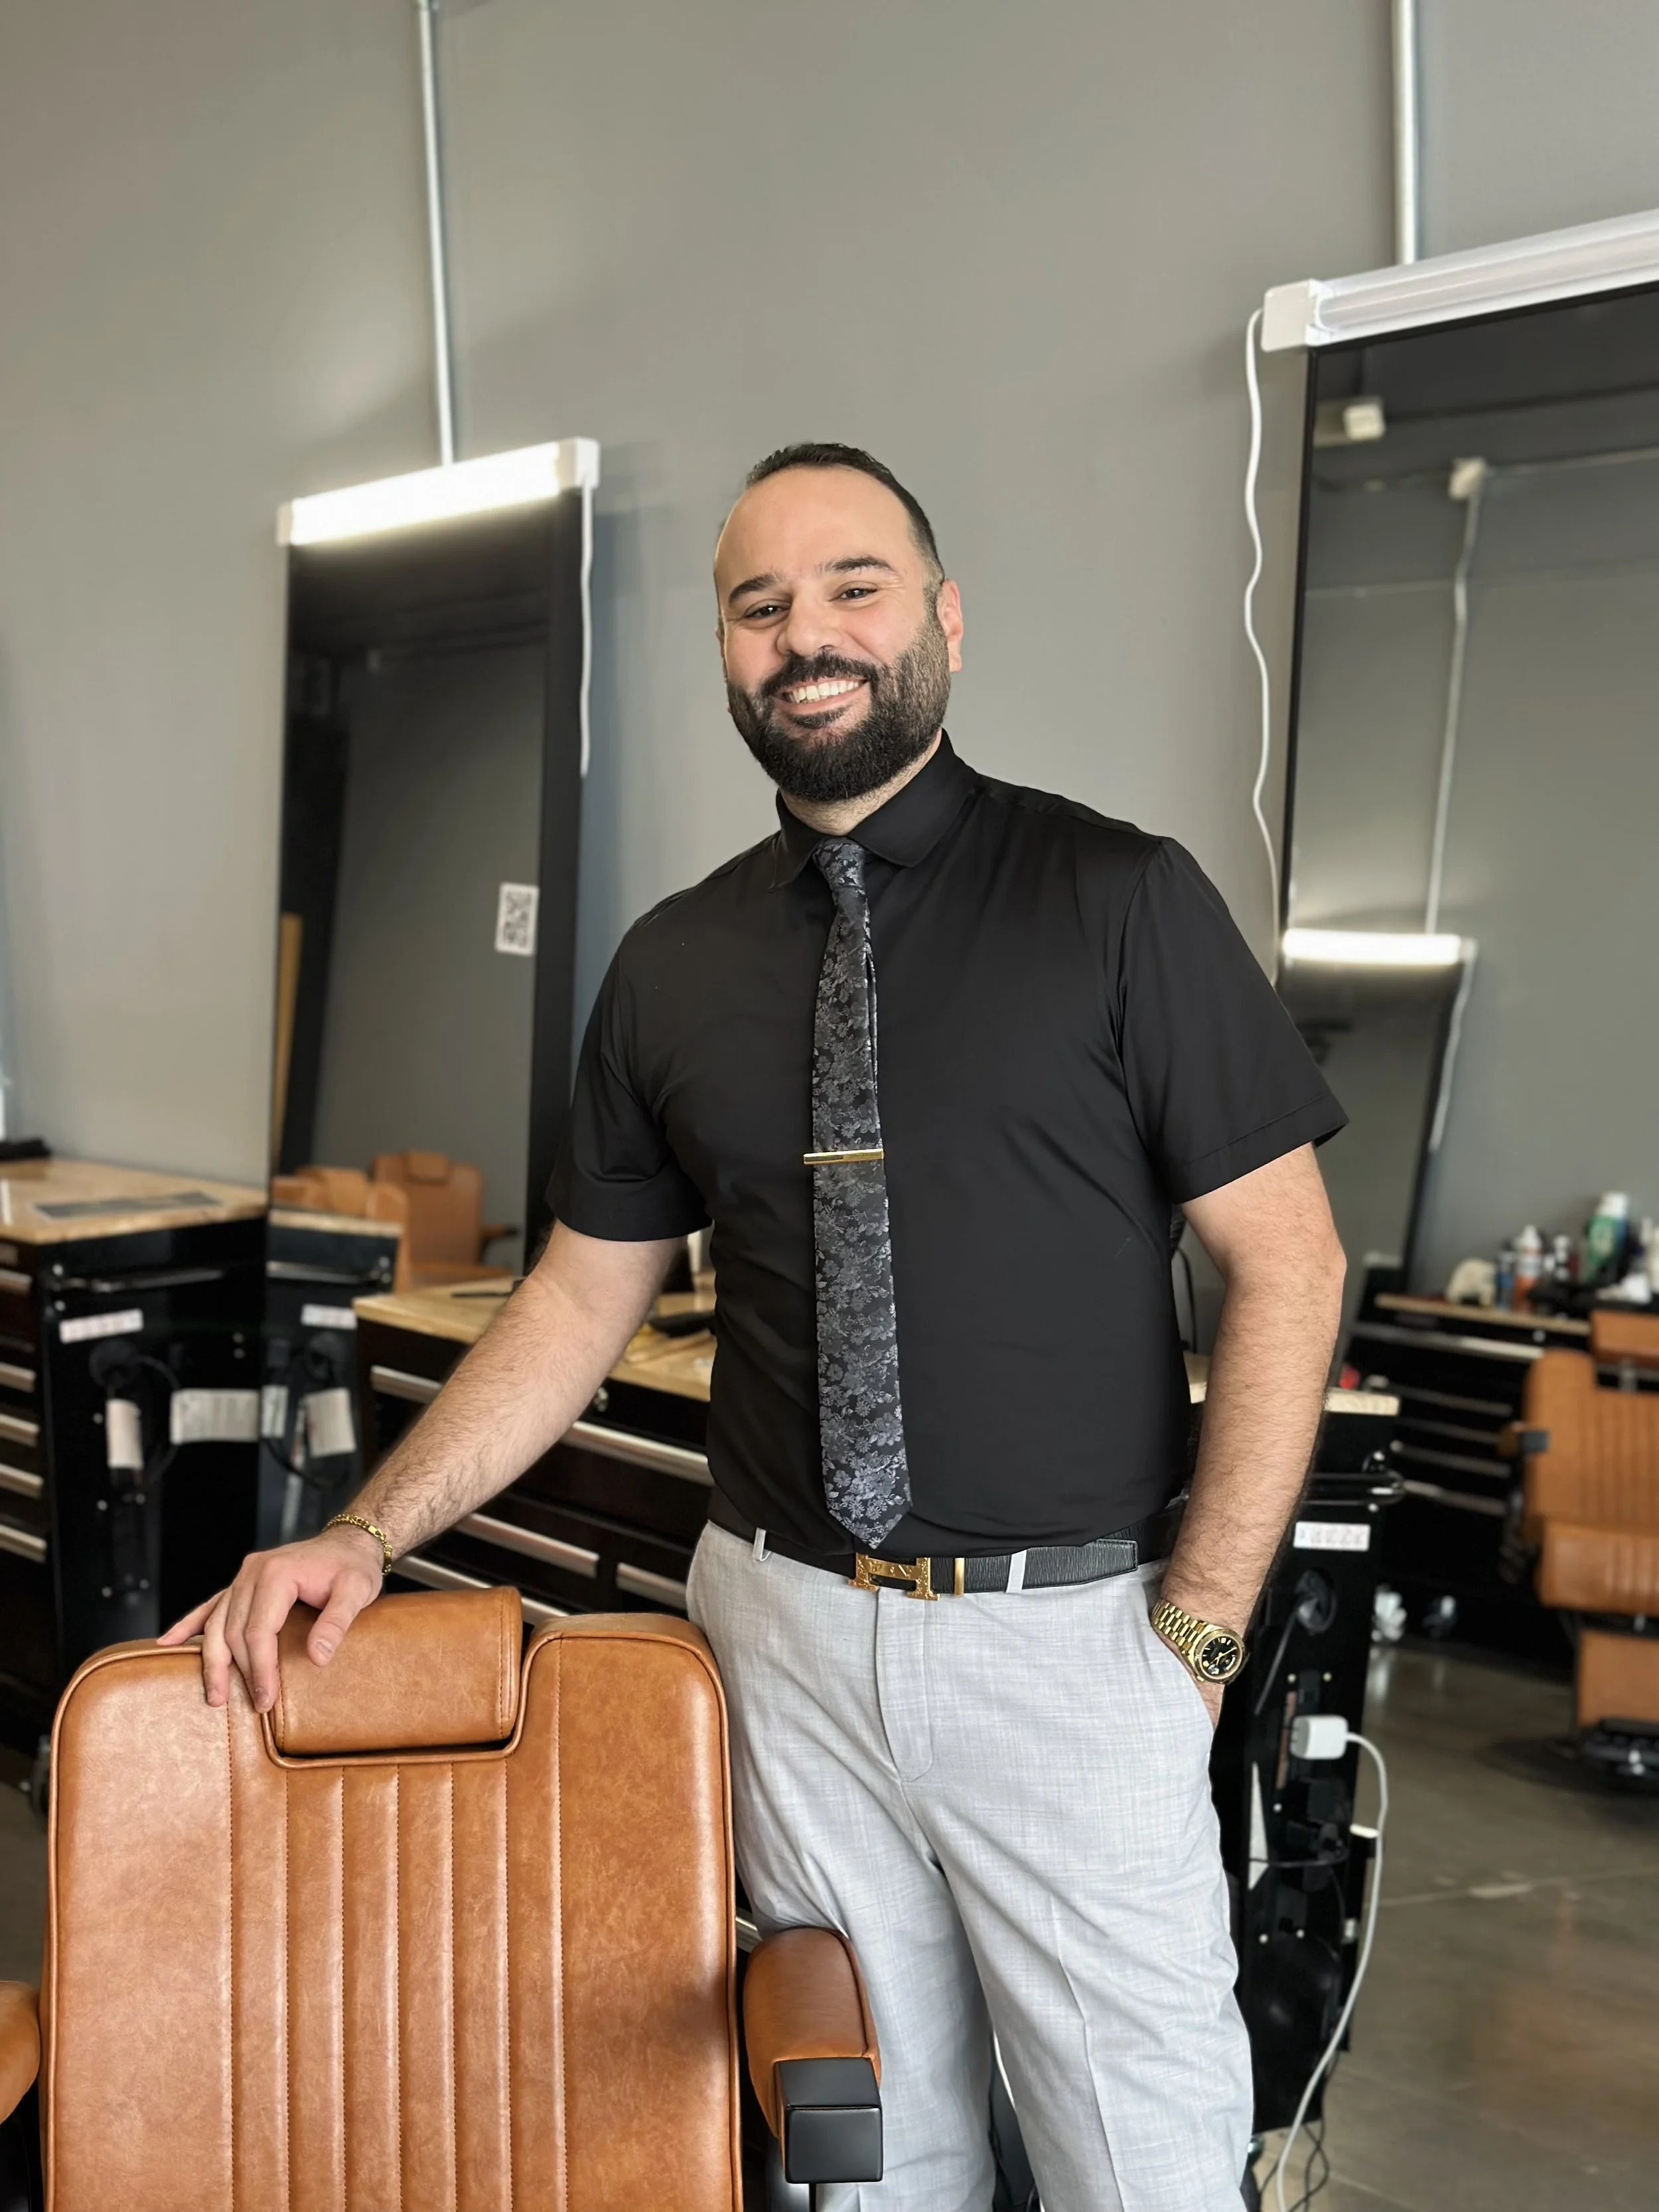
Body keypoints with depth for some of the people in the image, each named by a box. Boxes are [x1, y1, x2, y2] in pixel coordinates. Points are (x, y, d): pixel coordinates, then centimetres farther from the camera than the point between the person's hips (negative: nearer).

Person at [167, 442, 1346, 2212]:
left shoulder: (1122, 900, -6)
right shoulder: (672, 968, 6)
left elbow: (1284, 1265, -6)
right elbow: (581, 1296, 10)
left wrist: (1197, 1629, -10)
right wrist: (368, 1535, 1)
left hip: (1067, 1632, -2)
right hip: (786, 1625, 3)